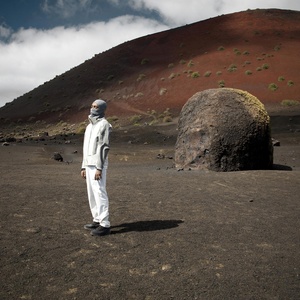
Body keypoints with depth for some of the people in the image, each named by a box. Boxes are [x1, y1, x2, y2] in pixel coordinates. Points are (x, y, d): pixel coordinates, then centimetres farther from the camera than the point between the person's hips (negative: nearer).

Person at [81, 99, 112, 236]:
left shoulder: (104, 124, -10)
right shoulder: (89, 126, 19)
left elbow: (104, 147, -17)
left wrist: (99, 168, -22)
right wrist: (84, 167, 17)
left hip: (98, 165, -9)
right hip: (89, 165, 9)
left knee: (100, 193, -9)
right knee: (92, 194, 11)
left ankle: (105, 225, -6)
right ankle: (97, 220, 20)